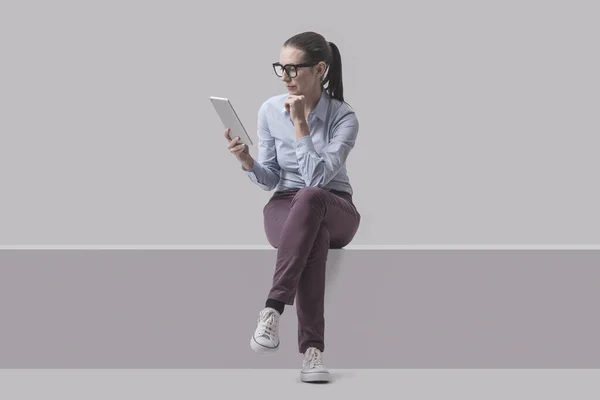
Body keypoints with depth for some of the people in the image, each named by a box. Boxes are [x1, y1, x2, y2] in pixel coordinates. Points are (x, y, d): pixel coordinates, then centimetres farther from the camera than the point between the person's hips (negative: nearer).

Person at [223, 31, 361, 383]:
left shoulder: (344, 117, -12)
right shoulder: (270, 110, -1)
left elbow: (317, 178, -23)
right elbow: (271, 179, 4)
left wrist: (300, 123, -22)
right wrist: (248, 163, -17)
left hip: (336, 211, -2)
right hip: (285, 207, 2)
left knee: (308, 198, -41)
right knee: (314, 236, -39)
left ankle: (272, 309, -45)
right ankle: (313, 350, -45)